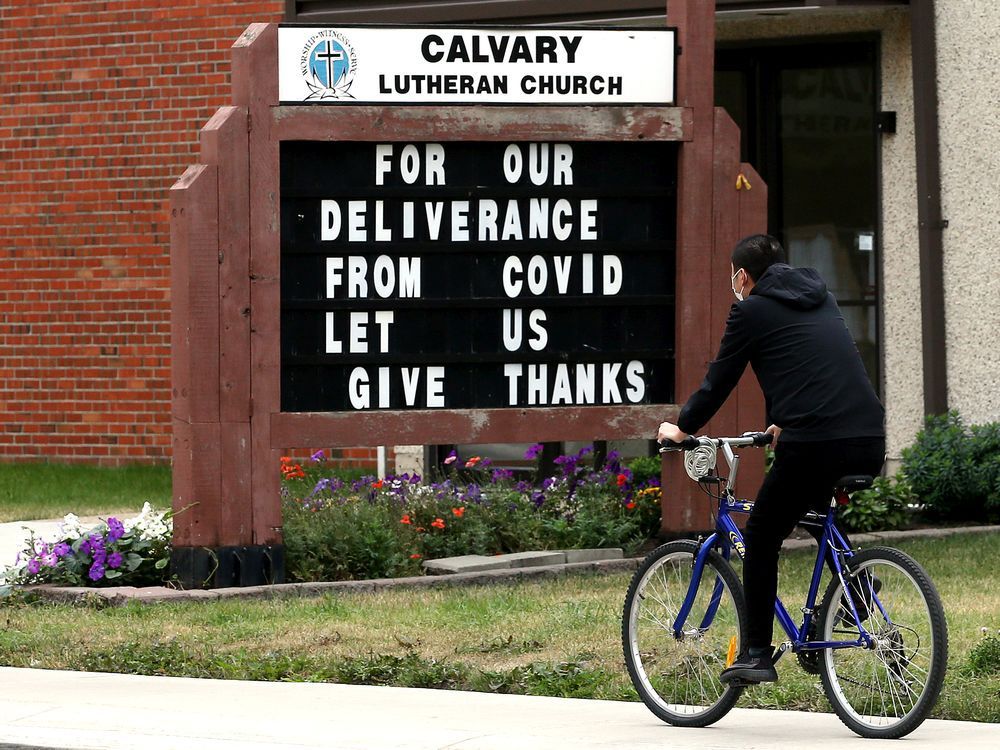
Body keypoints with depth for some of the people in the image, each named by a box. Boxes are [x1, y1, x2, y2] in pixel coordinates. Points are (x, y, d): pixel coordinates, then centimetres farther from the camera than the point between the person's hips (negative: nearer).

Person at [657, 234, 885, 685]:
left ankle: (757, 654, 6)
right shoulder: (820, 300, 25)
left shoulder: (752, 310, 5)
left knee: (761, 538, 9)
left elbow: (720, 379, 10)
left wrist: (681, 428, 26)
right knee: (825, 524, 33)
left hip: (813, 444, -6)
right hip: (870, 444, 6)